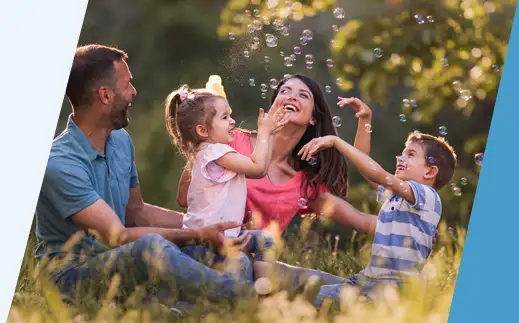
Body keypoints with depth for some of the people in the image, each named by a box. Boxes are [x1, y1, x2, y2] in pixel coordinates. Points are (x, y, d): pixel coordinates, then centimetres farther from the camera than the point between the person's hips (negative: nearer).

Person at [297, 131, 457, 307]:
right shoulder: (393, 195, 18)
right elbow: (363, 165, 22)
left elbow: (378, 174, -22)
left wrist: (335, 141, -20)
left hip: (394, 288, -8)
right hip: (368, 279, 8)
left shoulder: (428, 196, -10)